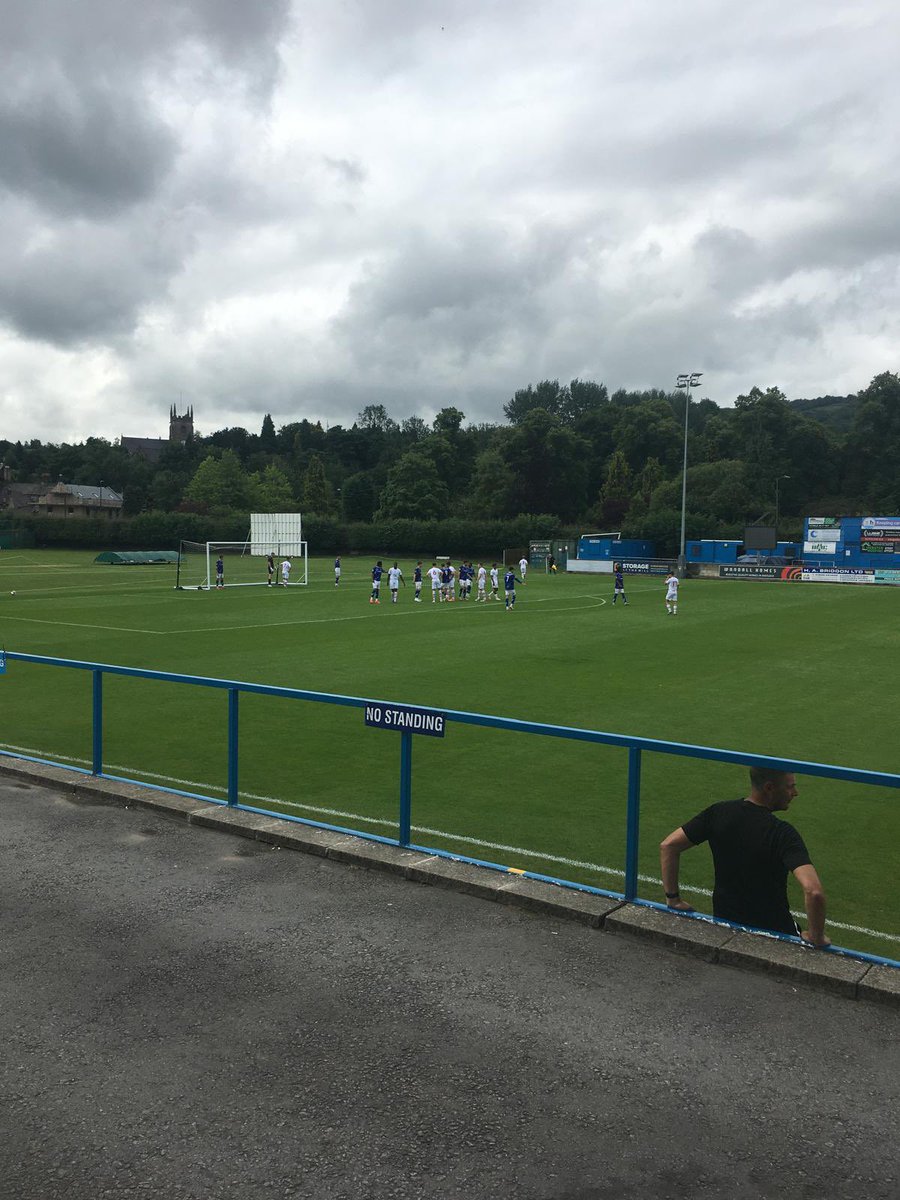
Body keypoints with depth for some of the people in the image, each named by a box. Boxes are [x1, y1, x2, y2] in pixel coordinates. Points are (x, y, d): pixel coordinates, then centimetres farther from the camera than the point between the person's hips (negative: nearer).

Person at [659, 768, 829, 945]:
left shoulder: (718, 813, -9)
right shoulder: (782, 833, -23)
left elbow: (668, 845, -5)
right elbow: (813, 891, -36)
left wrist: (673, 899, 1)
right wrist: (816, 937, -20)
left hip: (723, 924, 4)